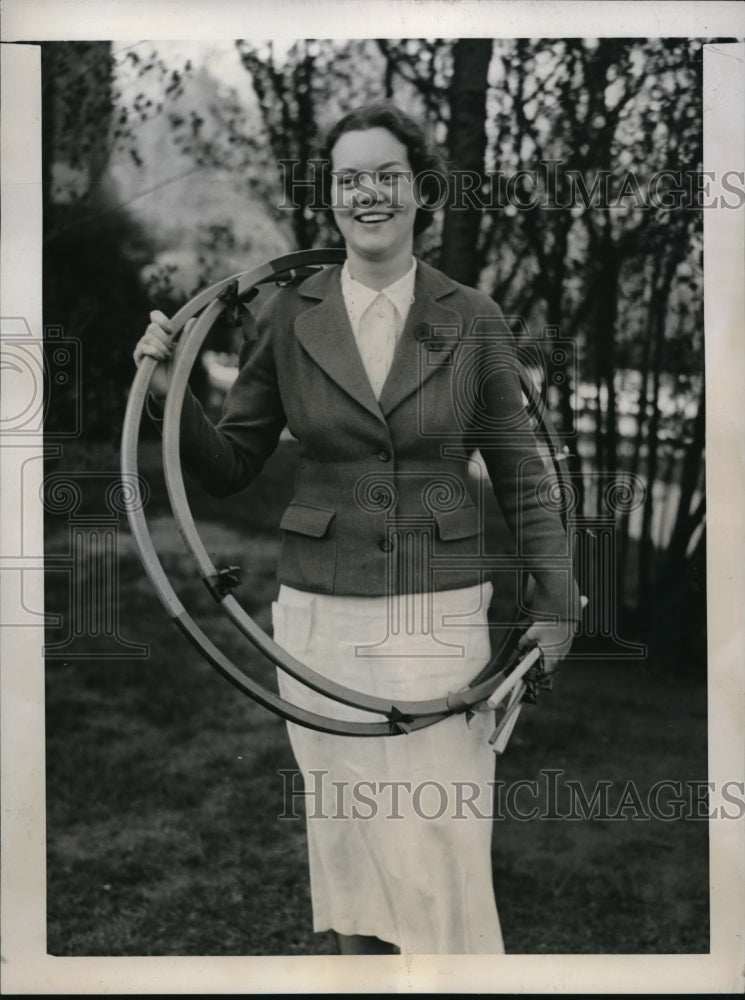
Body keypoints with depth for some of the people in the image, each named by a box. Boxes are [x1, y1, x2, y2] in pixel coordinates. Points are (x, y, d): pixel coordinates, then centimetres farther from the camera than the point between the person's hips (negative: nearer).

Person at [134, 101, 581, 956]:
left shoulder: (471, 319, 0)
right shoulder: (289, 317, 1)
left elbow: (517, 471, 6)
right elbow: (229, 467, 6)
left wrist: (554, 596, 2)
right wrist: (169, 395, -10)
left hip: (440, 616, -1)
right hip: (321, 617, 1)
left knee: (444, 837, -1)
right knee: (345, 832, 10)